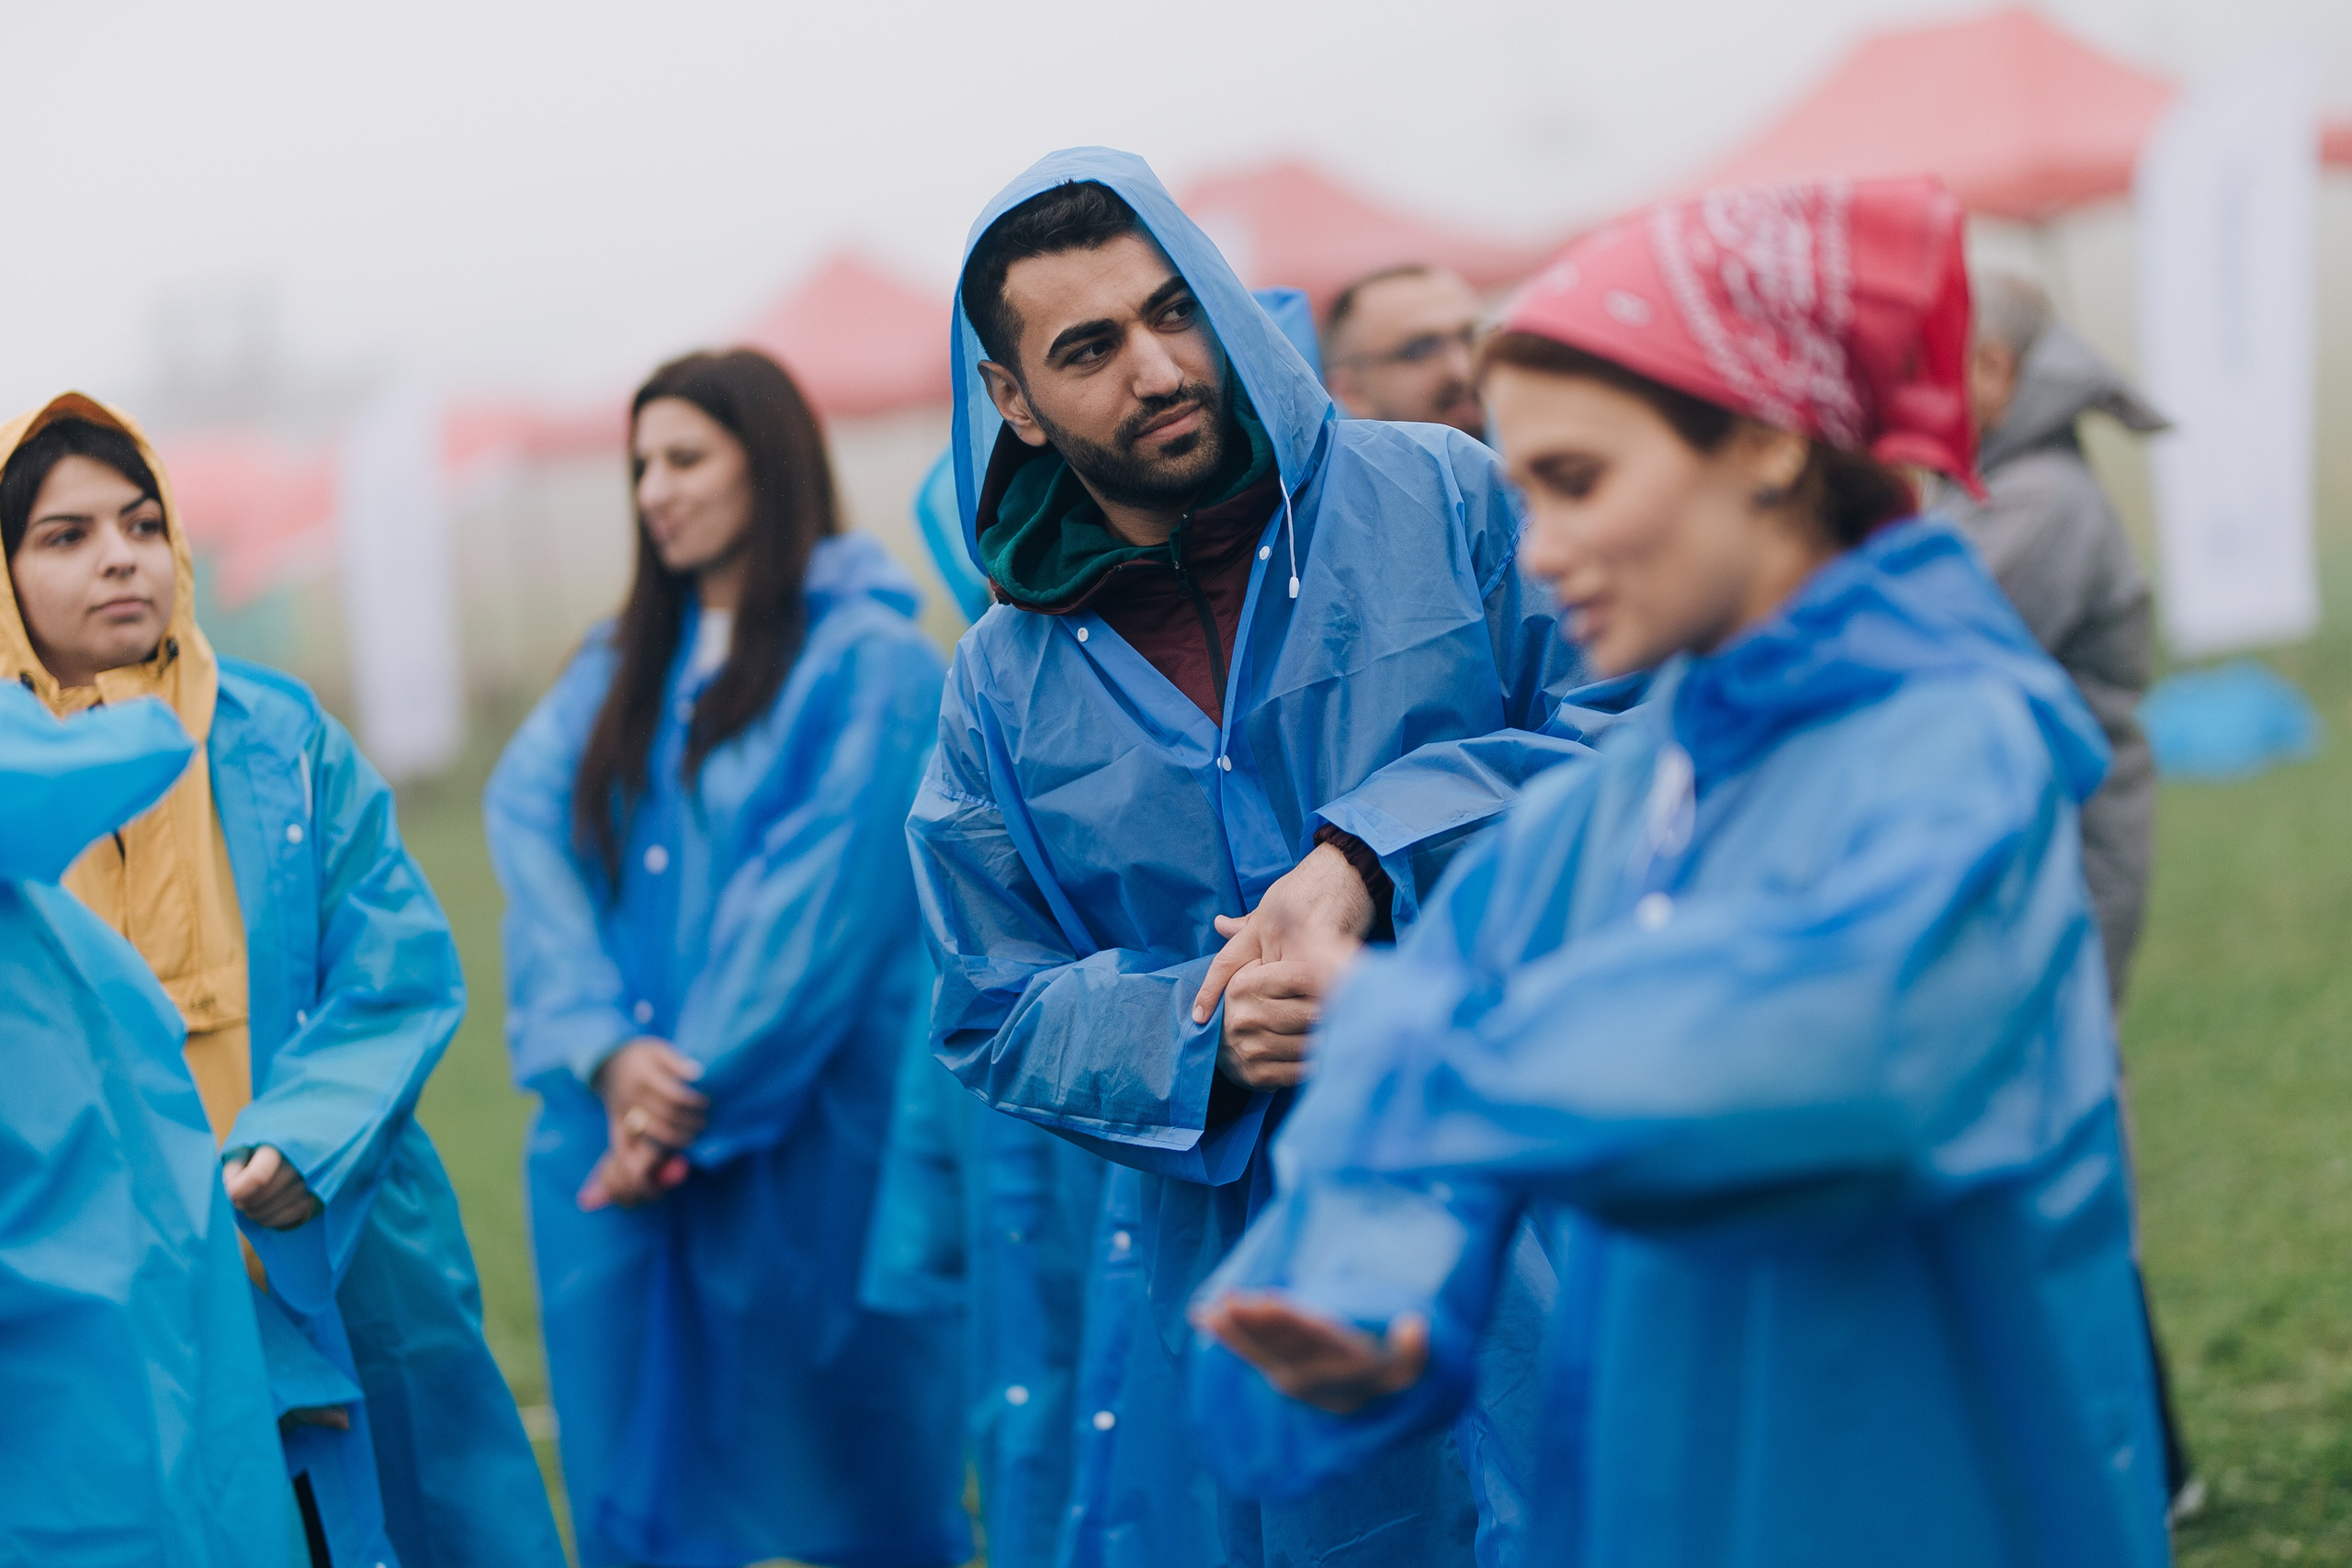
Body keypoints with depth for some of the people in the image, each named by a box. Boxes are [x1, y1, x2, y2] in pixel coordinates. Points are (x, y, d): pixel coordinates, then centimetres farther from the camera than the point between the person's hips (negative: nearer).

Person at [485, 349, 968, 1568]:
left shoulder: (870, 658, -4)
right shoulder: (618, 667, 13)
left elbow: (825, 896, -11)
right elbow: (528, 831, -1)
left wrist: (699, 1101, -14)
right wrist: (606, 1050, -16)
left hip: (806, 1134, -5)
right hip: (617, 1129, 5)